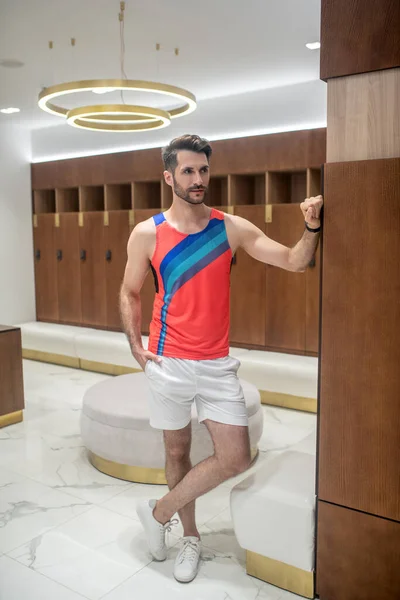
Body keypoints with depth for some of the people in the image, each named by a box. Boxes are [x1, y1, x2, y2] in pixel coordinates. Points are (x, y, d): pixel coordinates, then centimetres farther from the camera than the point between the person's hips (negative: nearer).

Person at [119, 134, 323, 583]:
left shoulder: (232, 228, -2)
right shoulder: (147, 234, -4)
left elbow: (294, 262, -5)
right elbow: (129, 293, 8)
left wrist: (311, 227, -23)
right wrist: (135, 346, -2)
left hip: (217, 364, 2)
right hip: (168, 363, -1)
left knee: (236, 458, -1)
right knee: (177, 452, 12)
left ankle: (158, 513, 20)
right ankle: (190, 537, 36)